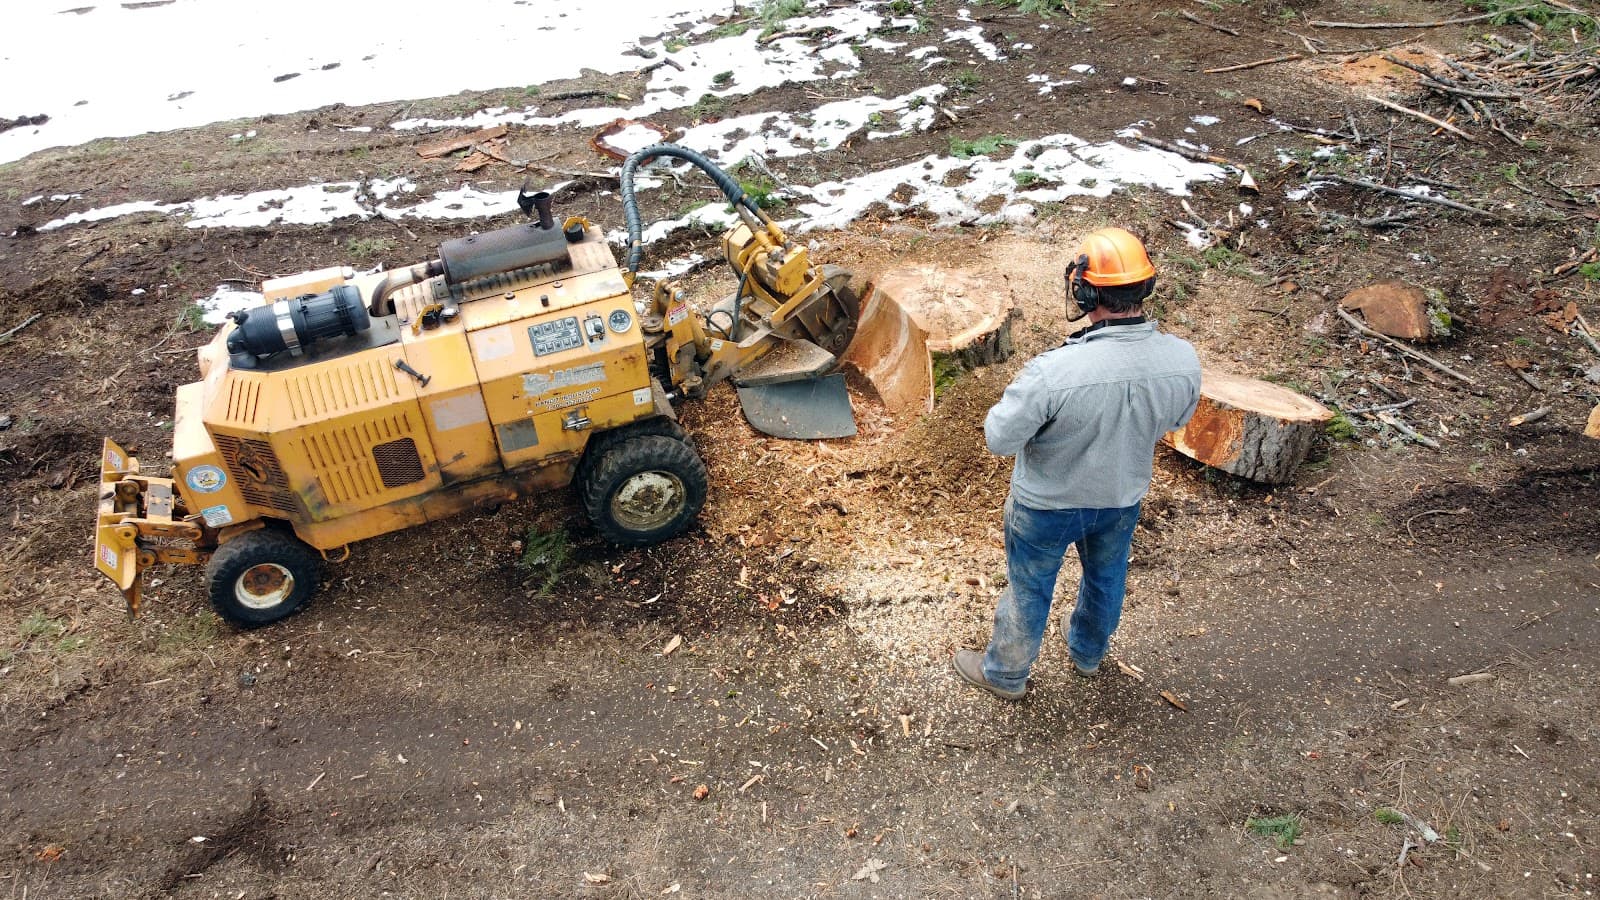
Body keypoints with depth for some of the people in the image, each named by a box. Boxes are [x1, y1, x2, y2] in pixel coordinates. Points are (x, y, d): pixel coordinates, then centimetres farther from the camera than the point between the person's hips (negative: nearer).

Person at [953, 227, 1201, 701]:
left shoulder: (1052, 371, -39)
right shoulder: (1183, 360, -23)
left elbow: (999, 438, -24)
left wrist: (1022, 391, -8)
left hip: (1047, 505, -4)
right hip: (1122, 499, 4)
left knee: (1029, 588, 21)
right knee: (1106, 577, 31)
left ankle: (1005, 673, 45)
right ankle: (1088, 653, 58)